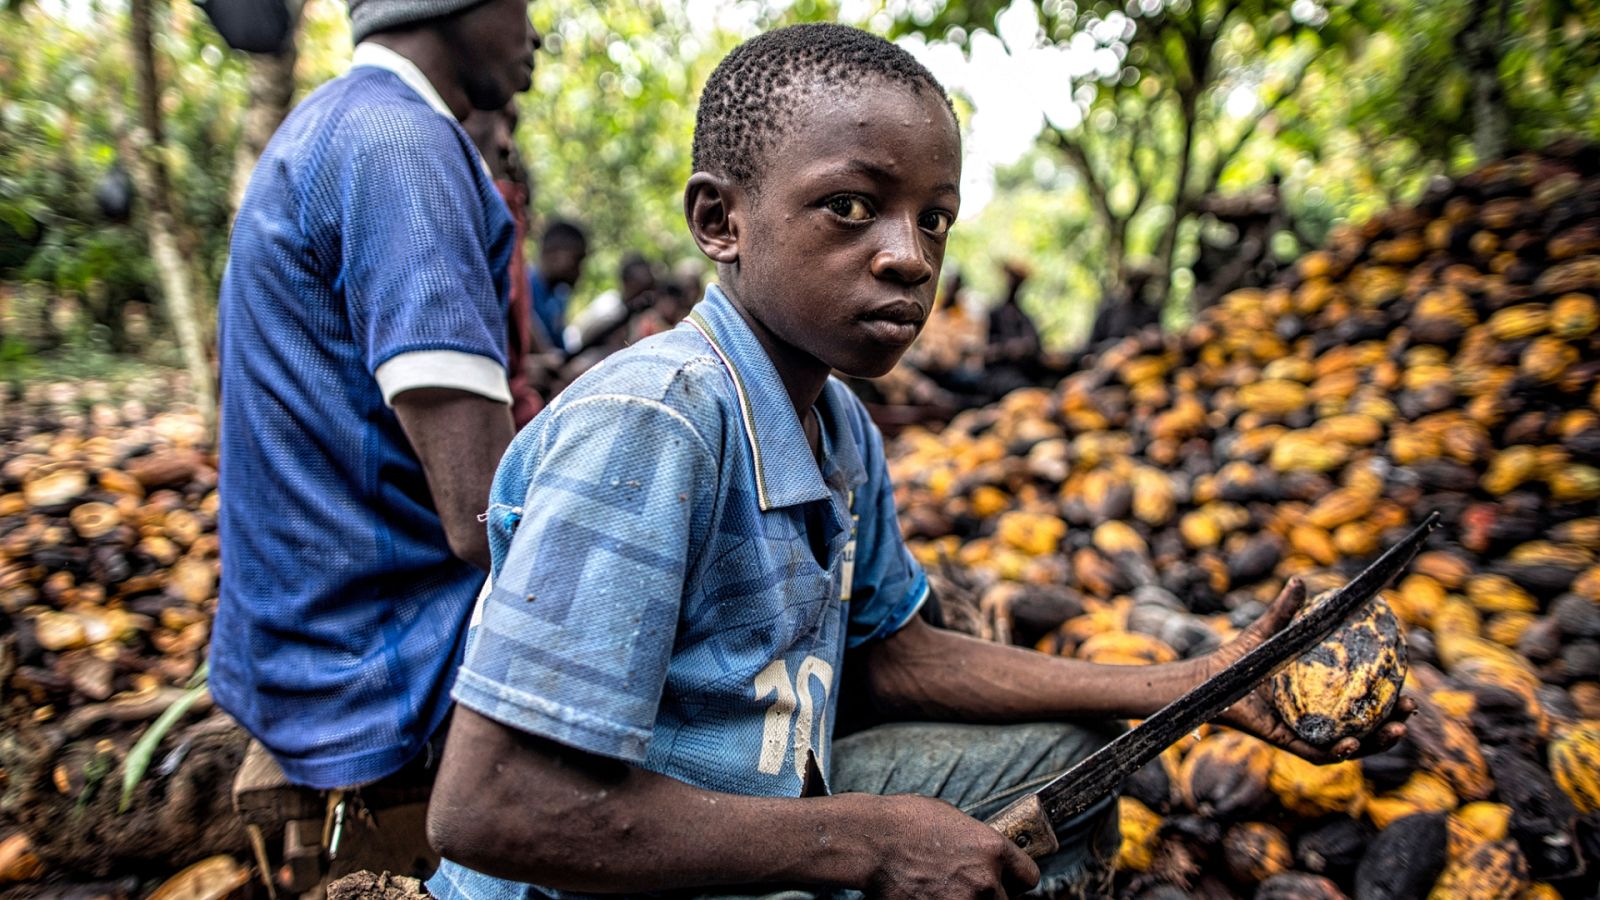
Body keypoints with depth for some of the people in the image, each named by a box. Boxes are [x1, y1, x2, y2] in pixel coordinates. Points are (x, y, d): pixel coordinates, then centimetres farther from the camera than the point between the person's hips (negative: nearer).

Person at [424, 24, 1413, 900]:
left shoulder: (843, 430, 0)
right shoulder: (645, 426, -29)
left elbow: (887, 654, 9)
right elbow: (486, 809, -30)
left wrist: (1191, 685, 3)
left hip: (764, 809, 8)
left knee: (1067, 759, 12)